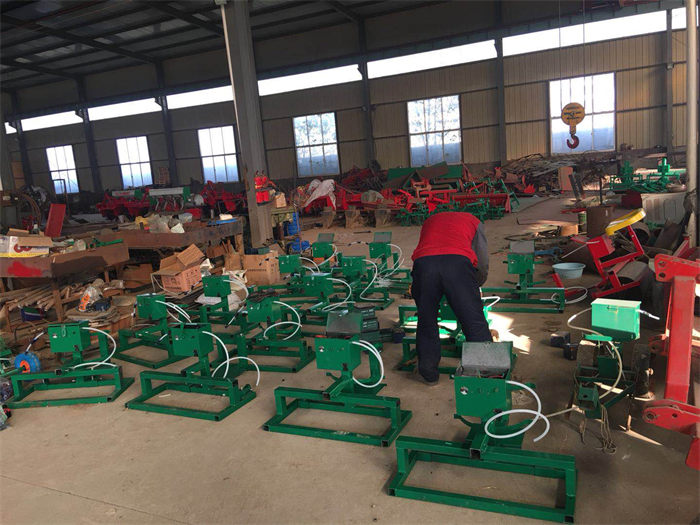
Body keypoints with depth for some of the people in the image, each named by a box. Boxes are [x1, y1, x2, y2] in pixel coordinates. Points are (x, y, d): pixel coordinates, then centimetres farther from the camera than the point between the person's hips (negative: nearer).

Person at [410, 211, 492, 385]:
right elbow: (483, 263, 27)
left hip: (423, 263, 2)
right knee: (474, 323, 8)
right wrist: (475, 287, 44)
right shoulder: (473, 221, 33)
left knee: (426, 322, 16)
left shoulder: (430, 220, 41)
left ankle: (428, 374, 27)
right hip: (457, 261, -2)